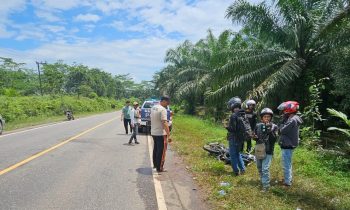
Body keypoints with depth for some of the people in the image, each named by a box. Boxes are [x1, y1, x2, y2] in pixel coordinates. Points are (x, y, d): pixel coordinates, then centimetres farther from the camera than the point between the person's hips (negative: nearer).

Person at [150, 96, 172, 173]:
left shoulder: (153, 108, 8)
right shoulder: (163, 110, -20)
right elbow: (164, 123, -27)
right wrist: (168, 135, -27)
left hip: (153, 132, 9)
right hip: (160, 134, -9)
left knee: (155, 149, 21)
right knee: (161, 151, 2)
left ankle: (155, 164, 35)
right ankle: (159, 168, 11)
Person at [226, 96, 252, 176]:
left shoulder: (234, 116, -22)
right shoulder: (244, 115, 2)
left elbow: (232, 129, -24)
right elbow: (247, 127, 8)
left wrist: (226, 126, -8)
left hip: (234, 139, -7)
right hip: (241, 138, 8)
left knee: (233, 155, 7)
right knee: (237, 153, 25)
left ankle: (236, 171, 15)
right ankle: (242, 168, 26)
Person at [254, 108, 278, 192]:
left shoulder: (274, 127, -6)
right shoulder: (258, 126, 1)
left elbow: (274, 140, -14)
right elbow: (255, 136, 10)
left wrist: (269, 131, -25)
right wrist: (255, 137, -12)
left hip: (268, 151, -4)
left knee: (265, 169, -11)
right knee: (259, 167, 18)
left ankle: (266, 185, 1)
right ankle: (262, 180, 40)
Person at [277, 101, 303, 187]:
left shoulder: (292, 120, -24)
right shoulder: (293, 119, 8)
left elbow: (282, 130, -21)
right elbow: (285, 129, 8)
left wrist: (284, 119, -13)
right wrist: (285, 119, -1)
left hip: (287, 145, -10)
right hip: (289, 144, 10)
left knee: (286, 164, 2)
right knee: (288, 163, 23)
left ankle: (287, 182, 13)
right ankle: (289, 178, 36)